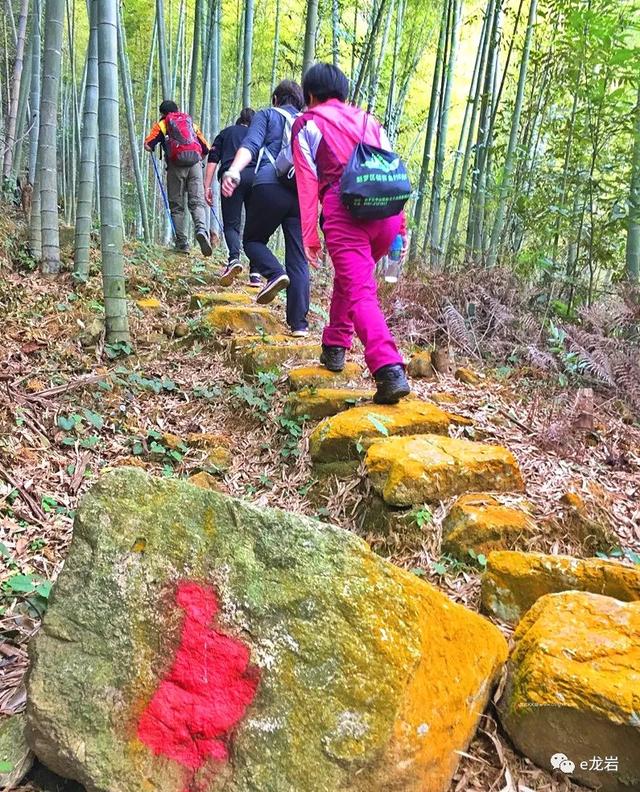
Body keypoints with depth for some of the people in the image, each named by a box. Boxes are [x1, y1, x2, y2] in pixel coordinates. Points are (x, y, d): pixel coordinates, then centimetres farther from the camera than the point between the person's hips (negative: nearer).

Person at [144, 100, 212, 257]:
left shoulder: (162, 124, 16)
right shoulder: (191, 122, 25)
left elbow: (148, 145, 4)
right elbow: (206, 149, 22)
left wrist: (152, 148, 25)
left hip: (176, 166, -2)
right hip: (195, 163, 2)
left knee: (177, 205, 5)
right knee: (197, 201, -4)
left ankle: (182, 243, 1)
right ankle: (201, 229, -32)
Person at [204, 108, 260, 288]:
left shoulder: (226, 132, 26)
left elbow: (212, 159, 12)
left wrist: (207, 187, 7)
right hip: (256, 177, 1)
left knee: (231, 223, 4)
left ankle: (234, 259, -25)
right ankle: (255, 274, 0)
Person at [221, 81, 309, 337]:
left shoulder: (267, 115, 16)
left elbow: (250, 145, -3)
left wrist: (234, 171, -18)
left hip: (270, 187, -3)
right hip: (304, 193, 3)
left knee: (253, 239, 17)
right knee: (298, 260, 3)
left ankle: (274, 273, -14)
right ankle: (299, 323, -4)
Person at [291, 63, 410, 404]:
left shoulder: (307, 124, 15)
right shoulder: (369, 121, 27)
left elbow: (307, 183, 5)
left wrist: (310, 236, 3)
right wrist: (401, 227, 20)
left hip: (344, 210, -5)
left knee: (360, 293, -13)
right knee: (349, 278, 26)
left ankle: (390, 371, -30)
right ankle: (335, 346, 33)